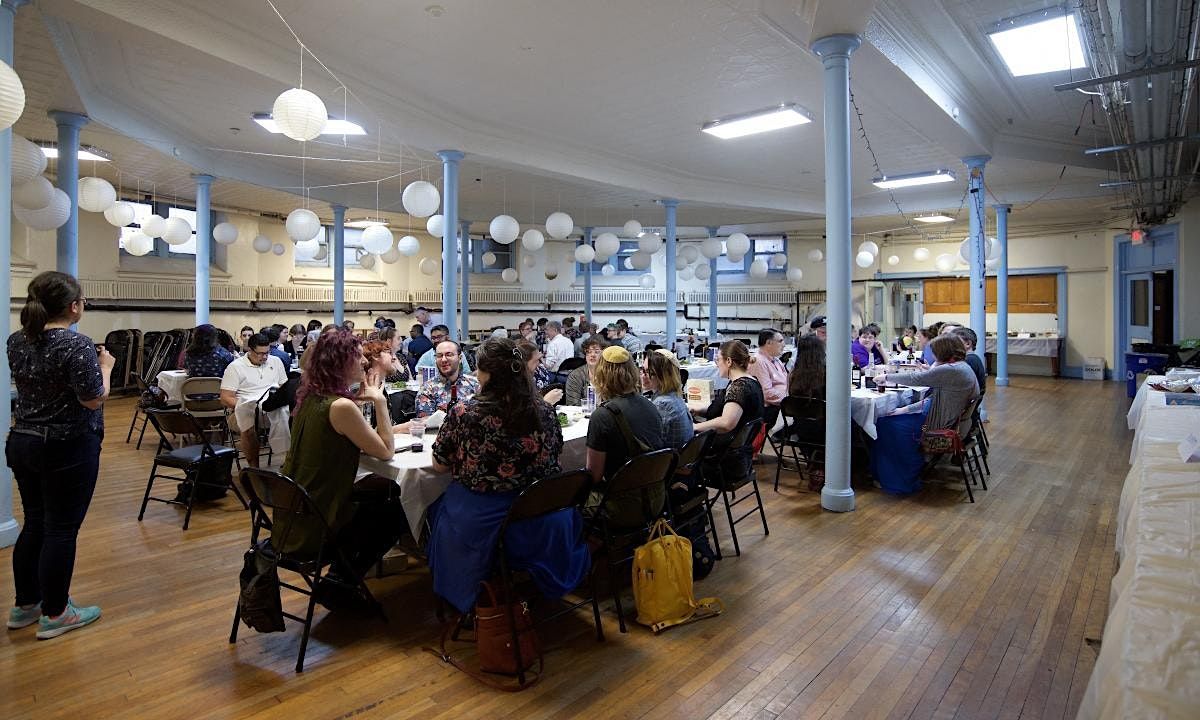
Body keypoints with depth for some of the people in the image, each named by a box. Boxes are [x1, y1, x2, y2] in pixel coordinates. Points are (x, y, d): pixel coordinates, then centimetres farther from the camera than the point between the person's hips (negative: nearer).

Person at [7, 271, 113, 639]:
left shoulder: (16, 341, 5)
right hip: (67, 449, -8)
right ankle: (54, 614, 12)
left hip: (22, 442, 8)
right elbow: (93, 400, -18)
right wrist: (105, 367, -4)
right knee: (61, 530, 2)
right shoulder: (76, 344, -20)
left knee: (34, 524, 17)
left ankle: (24, 605, 28)